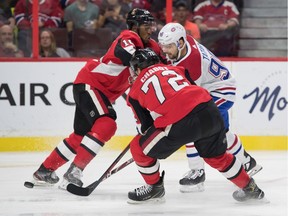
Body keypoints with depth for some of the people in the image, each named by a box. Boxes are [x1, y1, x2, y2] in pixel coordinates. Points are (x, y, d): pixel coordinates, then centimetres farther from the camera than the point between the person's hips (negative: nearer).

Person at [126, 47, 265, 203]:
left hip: (181, 123, -6)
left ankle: (154, 188, 30)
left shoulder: (135, 90, 17)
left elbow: (144, 127, 16)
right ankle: (250, 188, 41)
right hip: (210, 112, 6)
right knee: (217, 155, 31)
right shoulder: (175, 69, 28)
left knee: (139, 148, 16)